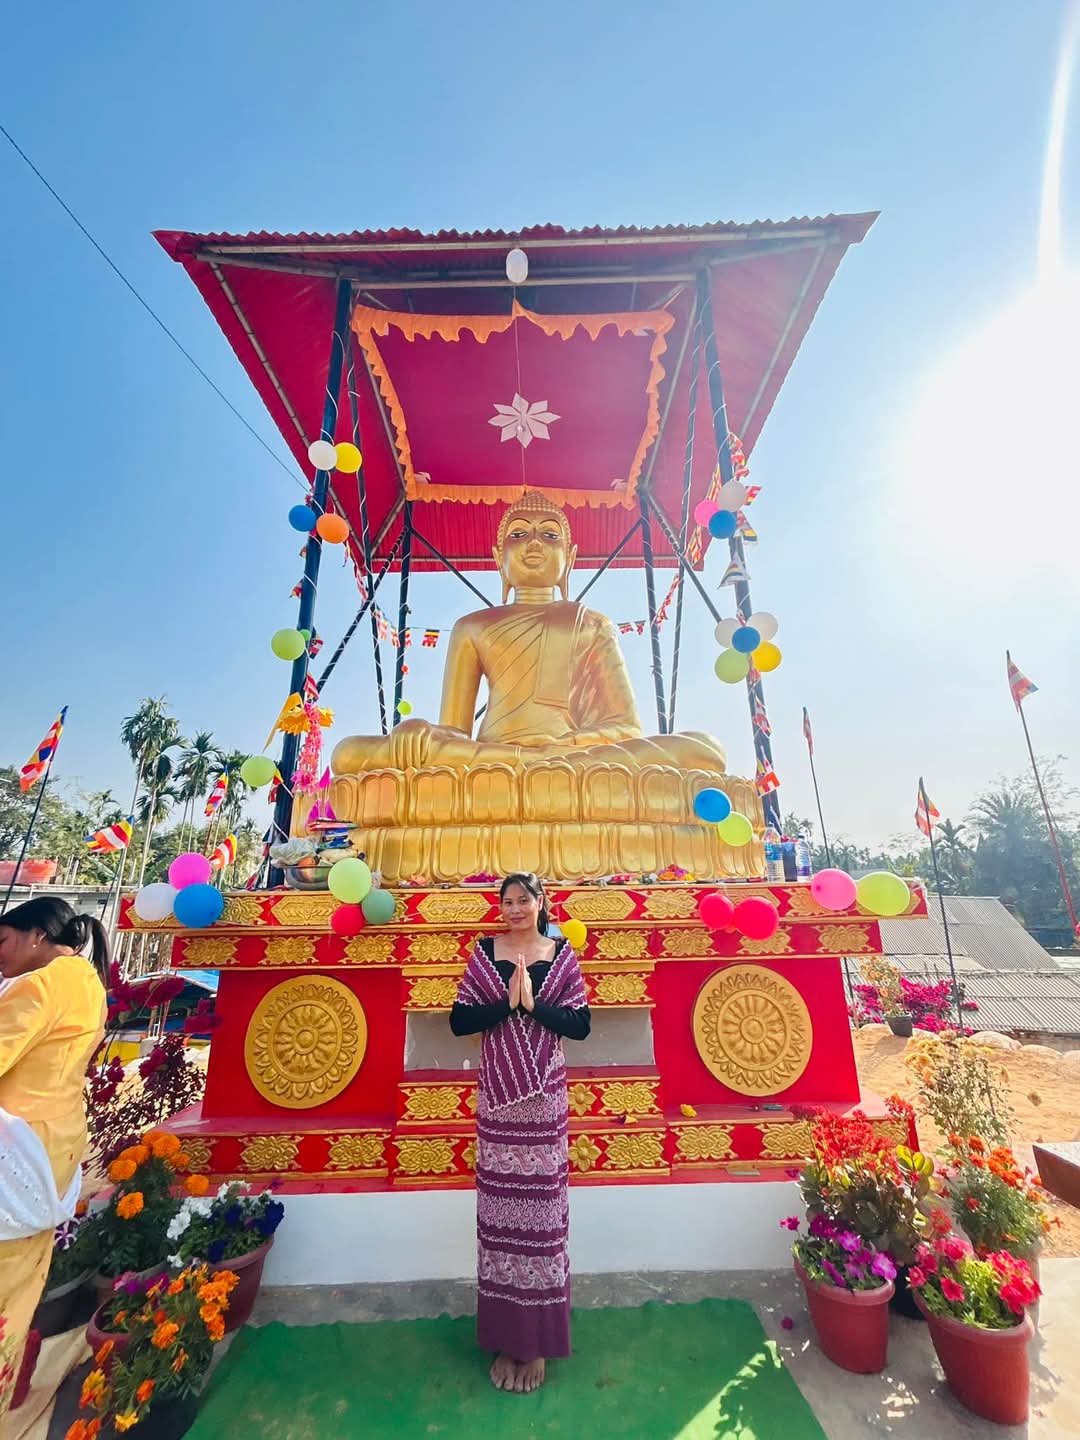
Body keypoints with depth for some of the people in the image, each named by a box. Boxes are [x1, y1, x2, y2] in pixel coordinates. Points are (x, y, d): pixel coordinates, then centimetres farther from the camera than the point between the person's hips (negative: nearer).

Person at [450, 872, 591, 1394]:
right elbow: (459, 1020, -6)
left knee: (540, 1205, 8)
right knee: (500, 1207, 9)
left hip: (545, 1096, 0)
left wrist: (533, 1002, -18)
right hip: (498, 1095, 0)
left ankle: (537, 1342, 28)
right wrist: (508, 1003, -19)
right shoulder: (484, 953, -2)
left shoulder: (562, 955, -3)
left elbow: (581, 1025, -6)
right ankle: (504, 1339, 30)